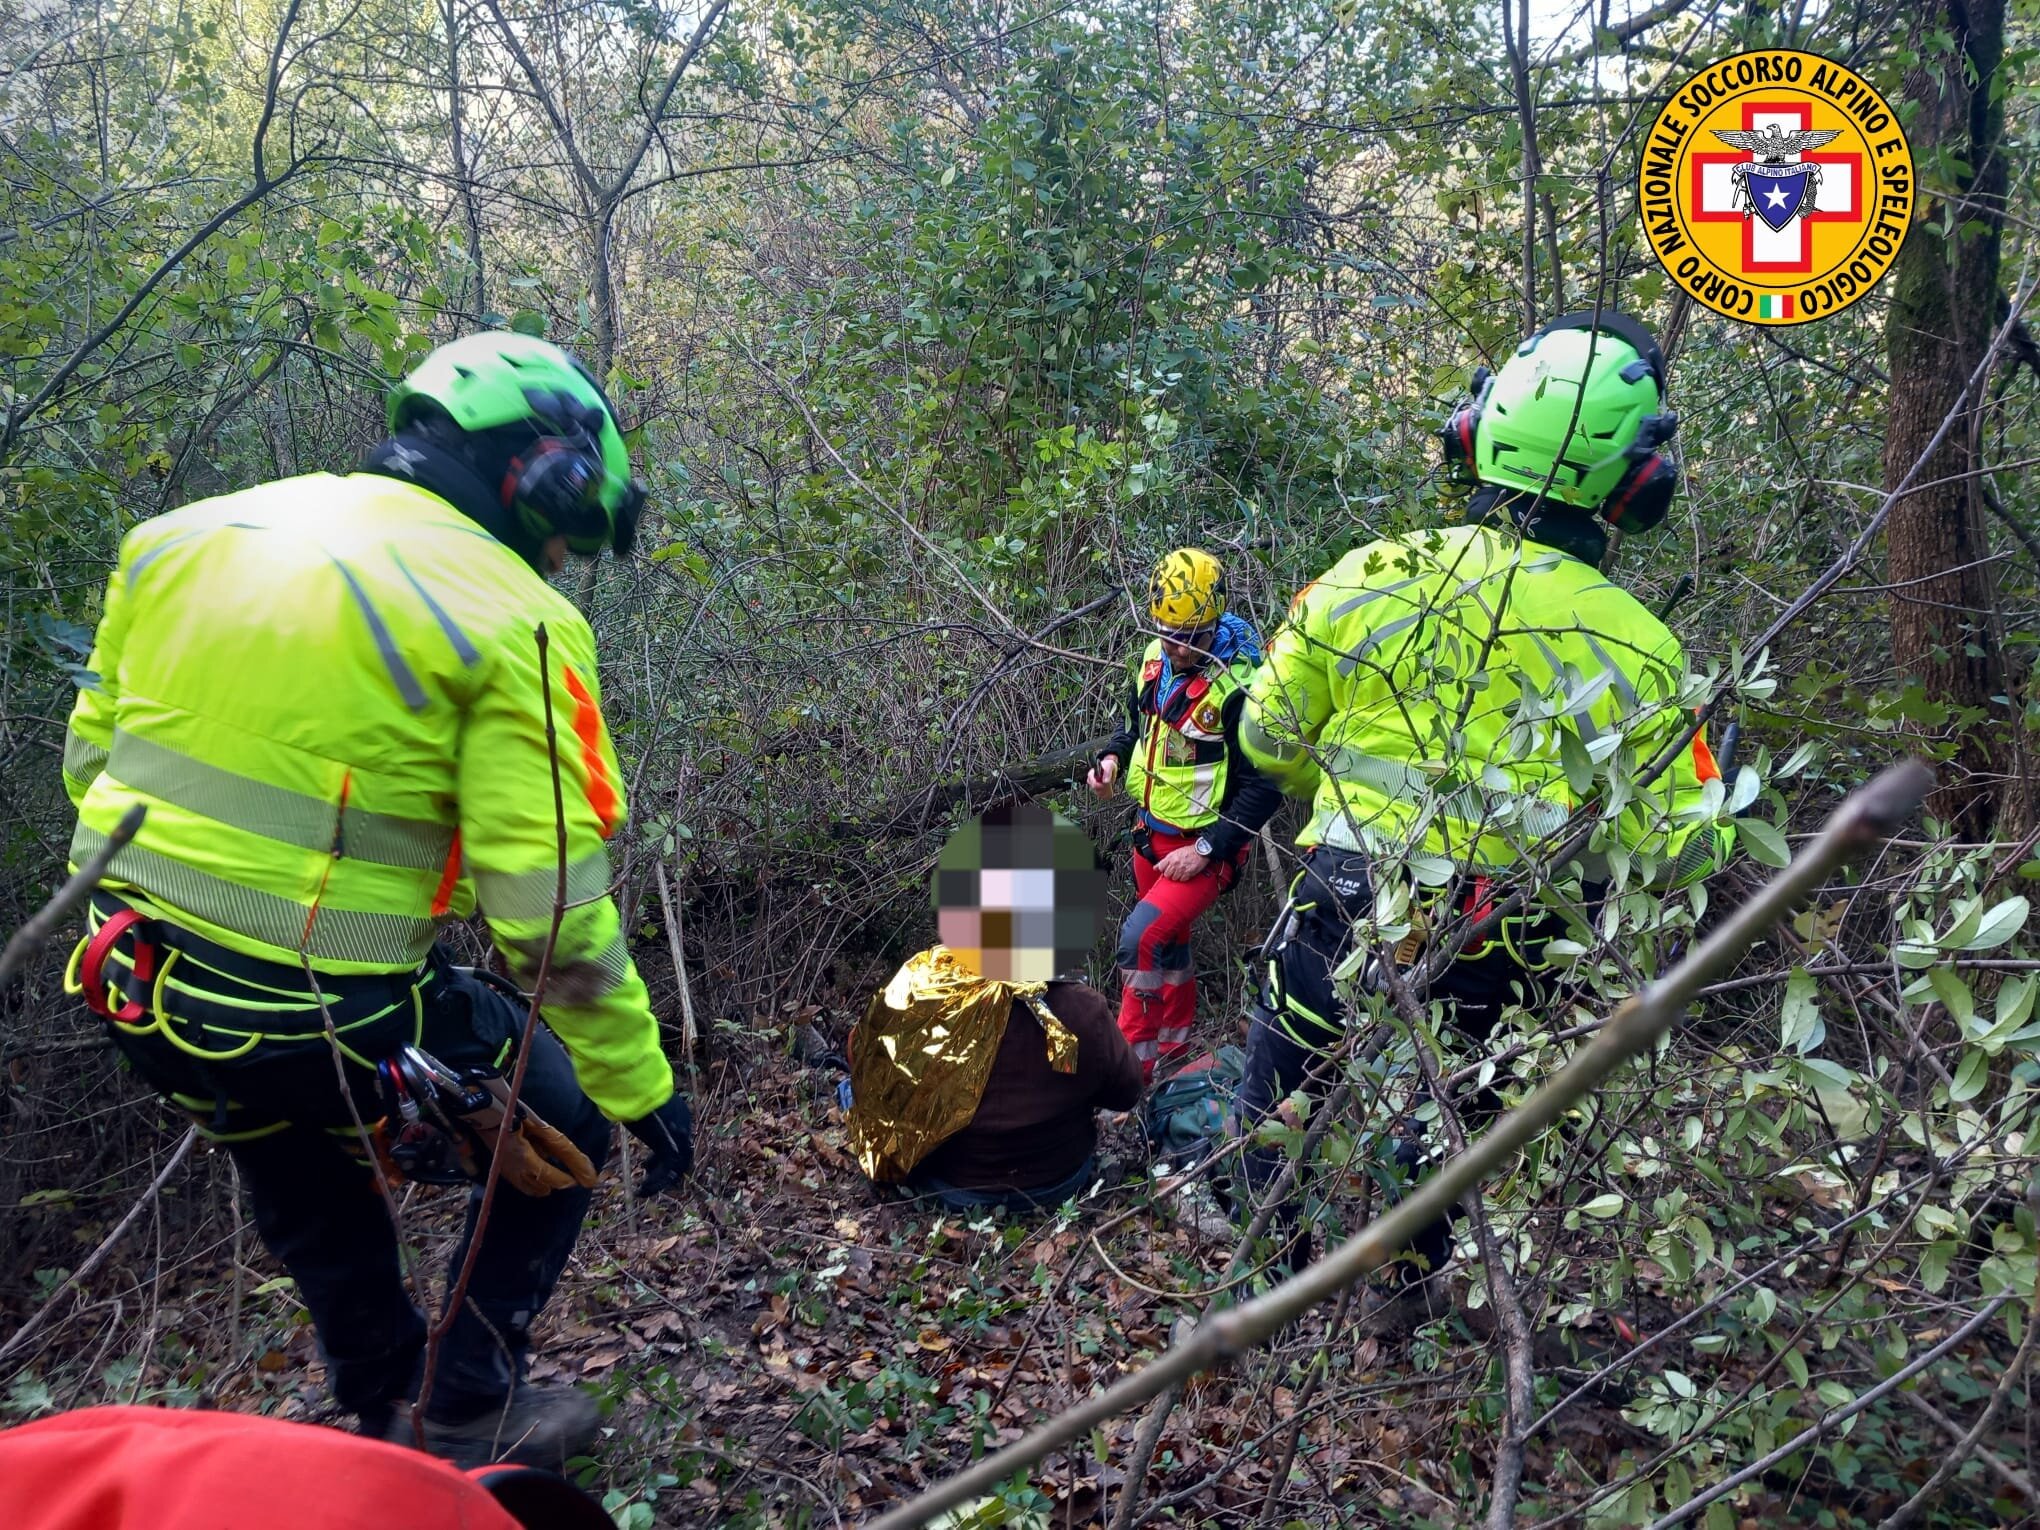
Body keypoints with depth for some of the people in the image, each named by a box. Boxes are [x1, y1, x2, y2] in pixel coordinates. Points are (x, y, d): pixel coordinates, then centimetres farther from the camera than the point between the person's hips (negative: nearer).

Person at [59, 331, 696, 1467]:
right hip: (333, 1016, -7)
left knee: (304, 1184, 35)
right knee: (566, 1127, 20)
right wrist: (645, 1091, -7)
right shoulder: (512, 620, -16)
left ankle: (385, 1406, 51)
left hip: (135, 984, 7)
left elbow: (94, 755, 13)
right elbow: (551, 911, -18)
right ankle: (469, 1415, 28)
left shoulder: (187, 534, 5)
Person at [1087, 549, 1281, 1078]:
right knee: (1169, 941, 22)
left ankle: (1131, 1066, -3)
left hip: (1206, 846, -7)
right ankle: (1176, 1047, 43)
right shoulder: (1155, 661, -2)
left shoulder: (1237, 687, -24)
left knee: (1141, 940, -19)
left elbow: (1264, 786, -21)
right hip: (1152, 833, 8)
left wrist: (1206, 850, -22)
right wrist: (1112, 759, -4)